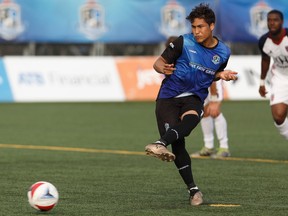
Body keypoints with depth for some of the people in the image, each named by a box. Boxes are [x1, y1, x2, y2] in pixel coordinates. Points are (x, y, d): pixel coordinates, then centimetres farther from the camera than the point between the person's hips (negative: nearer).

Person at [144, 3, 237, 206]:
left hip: (194, 98, 2)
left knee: (190, 119, -35)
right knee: (177, 144, -15)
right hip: (169, 96, -2)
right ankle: (193, 189, -5)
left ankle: (161, 144, -59)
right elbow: (158, 62, -2)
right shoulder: (183, 42, -6)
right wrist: (163, 68, -25)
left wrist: (222, 75, 1)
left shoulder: (223, 52, 4)